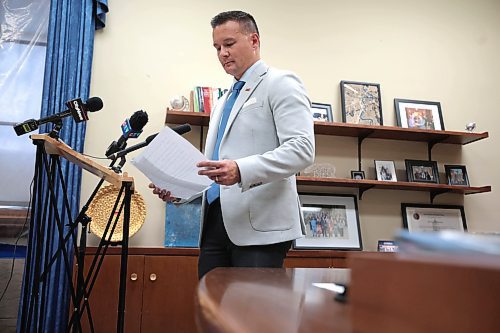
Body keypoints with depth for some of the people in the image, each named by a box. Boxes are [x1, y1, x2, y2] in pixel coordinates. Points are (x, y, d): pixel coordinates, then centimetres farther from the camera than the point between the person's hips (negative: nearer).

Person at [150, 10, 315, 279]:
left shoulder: (281, 84, 0)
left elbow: (301, 149, -14)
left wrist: (241, 170, -27)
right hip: (216, 222, 7)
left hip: (259, 224, -7)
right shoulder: (222, 103, 24)